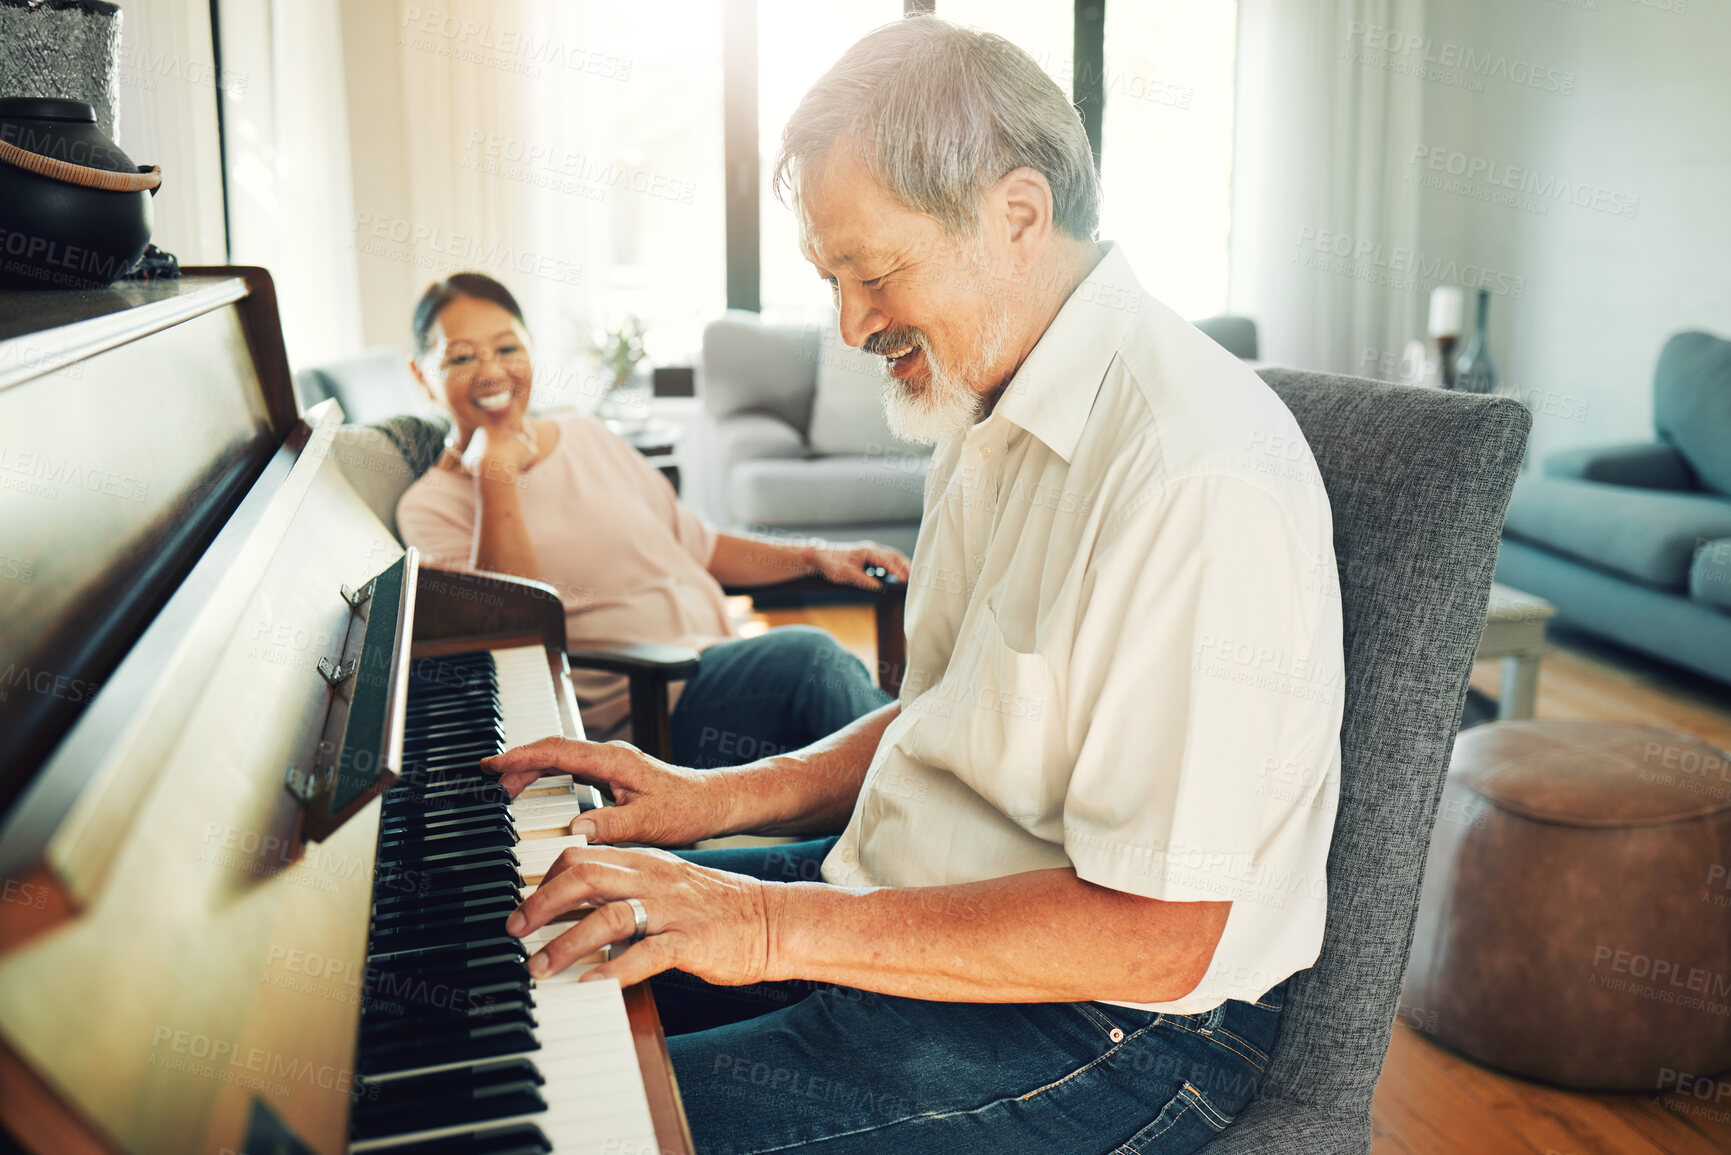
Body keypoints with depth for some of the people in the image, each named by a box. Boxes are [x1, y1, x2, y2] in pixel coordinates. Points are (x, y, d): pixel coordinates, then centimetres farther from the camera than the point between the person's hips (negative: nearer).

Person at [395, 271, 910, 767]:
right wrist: (495, 477, -12)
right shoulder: (433, 504, 4)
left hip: (724, 661, 6)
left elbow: (699, 546, 25)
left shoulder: (591, 438, 19)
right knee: (808, 656, -30)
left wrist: (815, 555, 12)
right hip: (637, 711, -6)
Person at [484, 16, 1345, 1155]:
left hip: (1115, 1032, -9)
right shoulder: (993, 413, 7)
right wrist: (722, 797, 4)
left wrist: (782, 926, -25)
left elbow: (1156, 934, -27)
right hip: (916, 908, 9)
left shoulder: (1197, 476, -27)